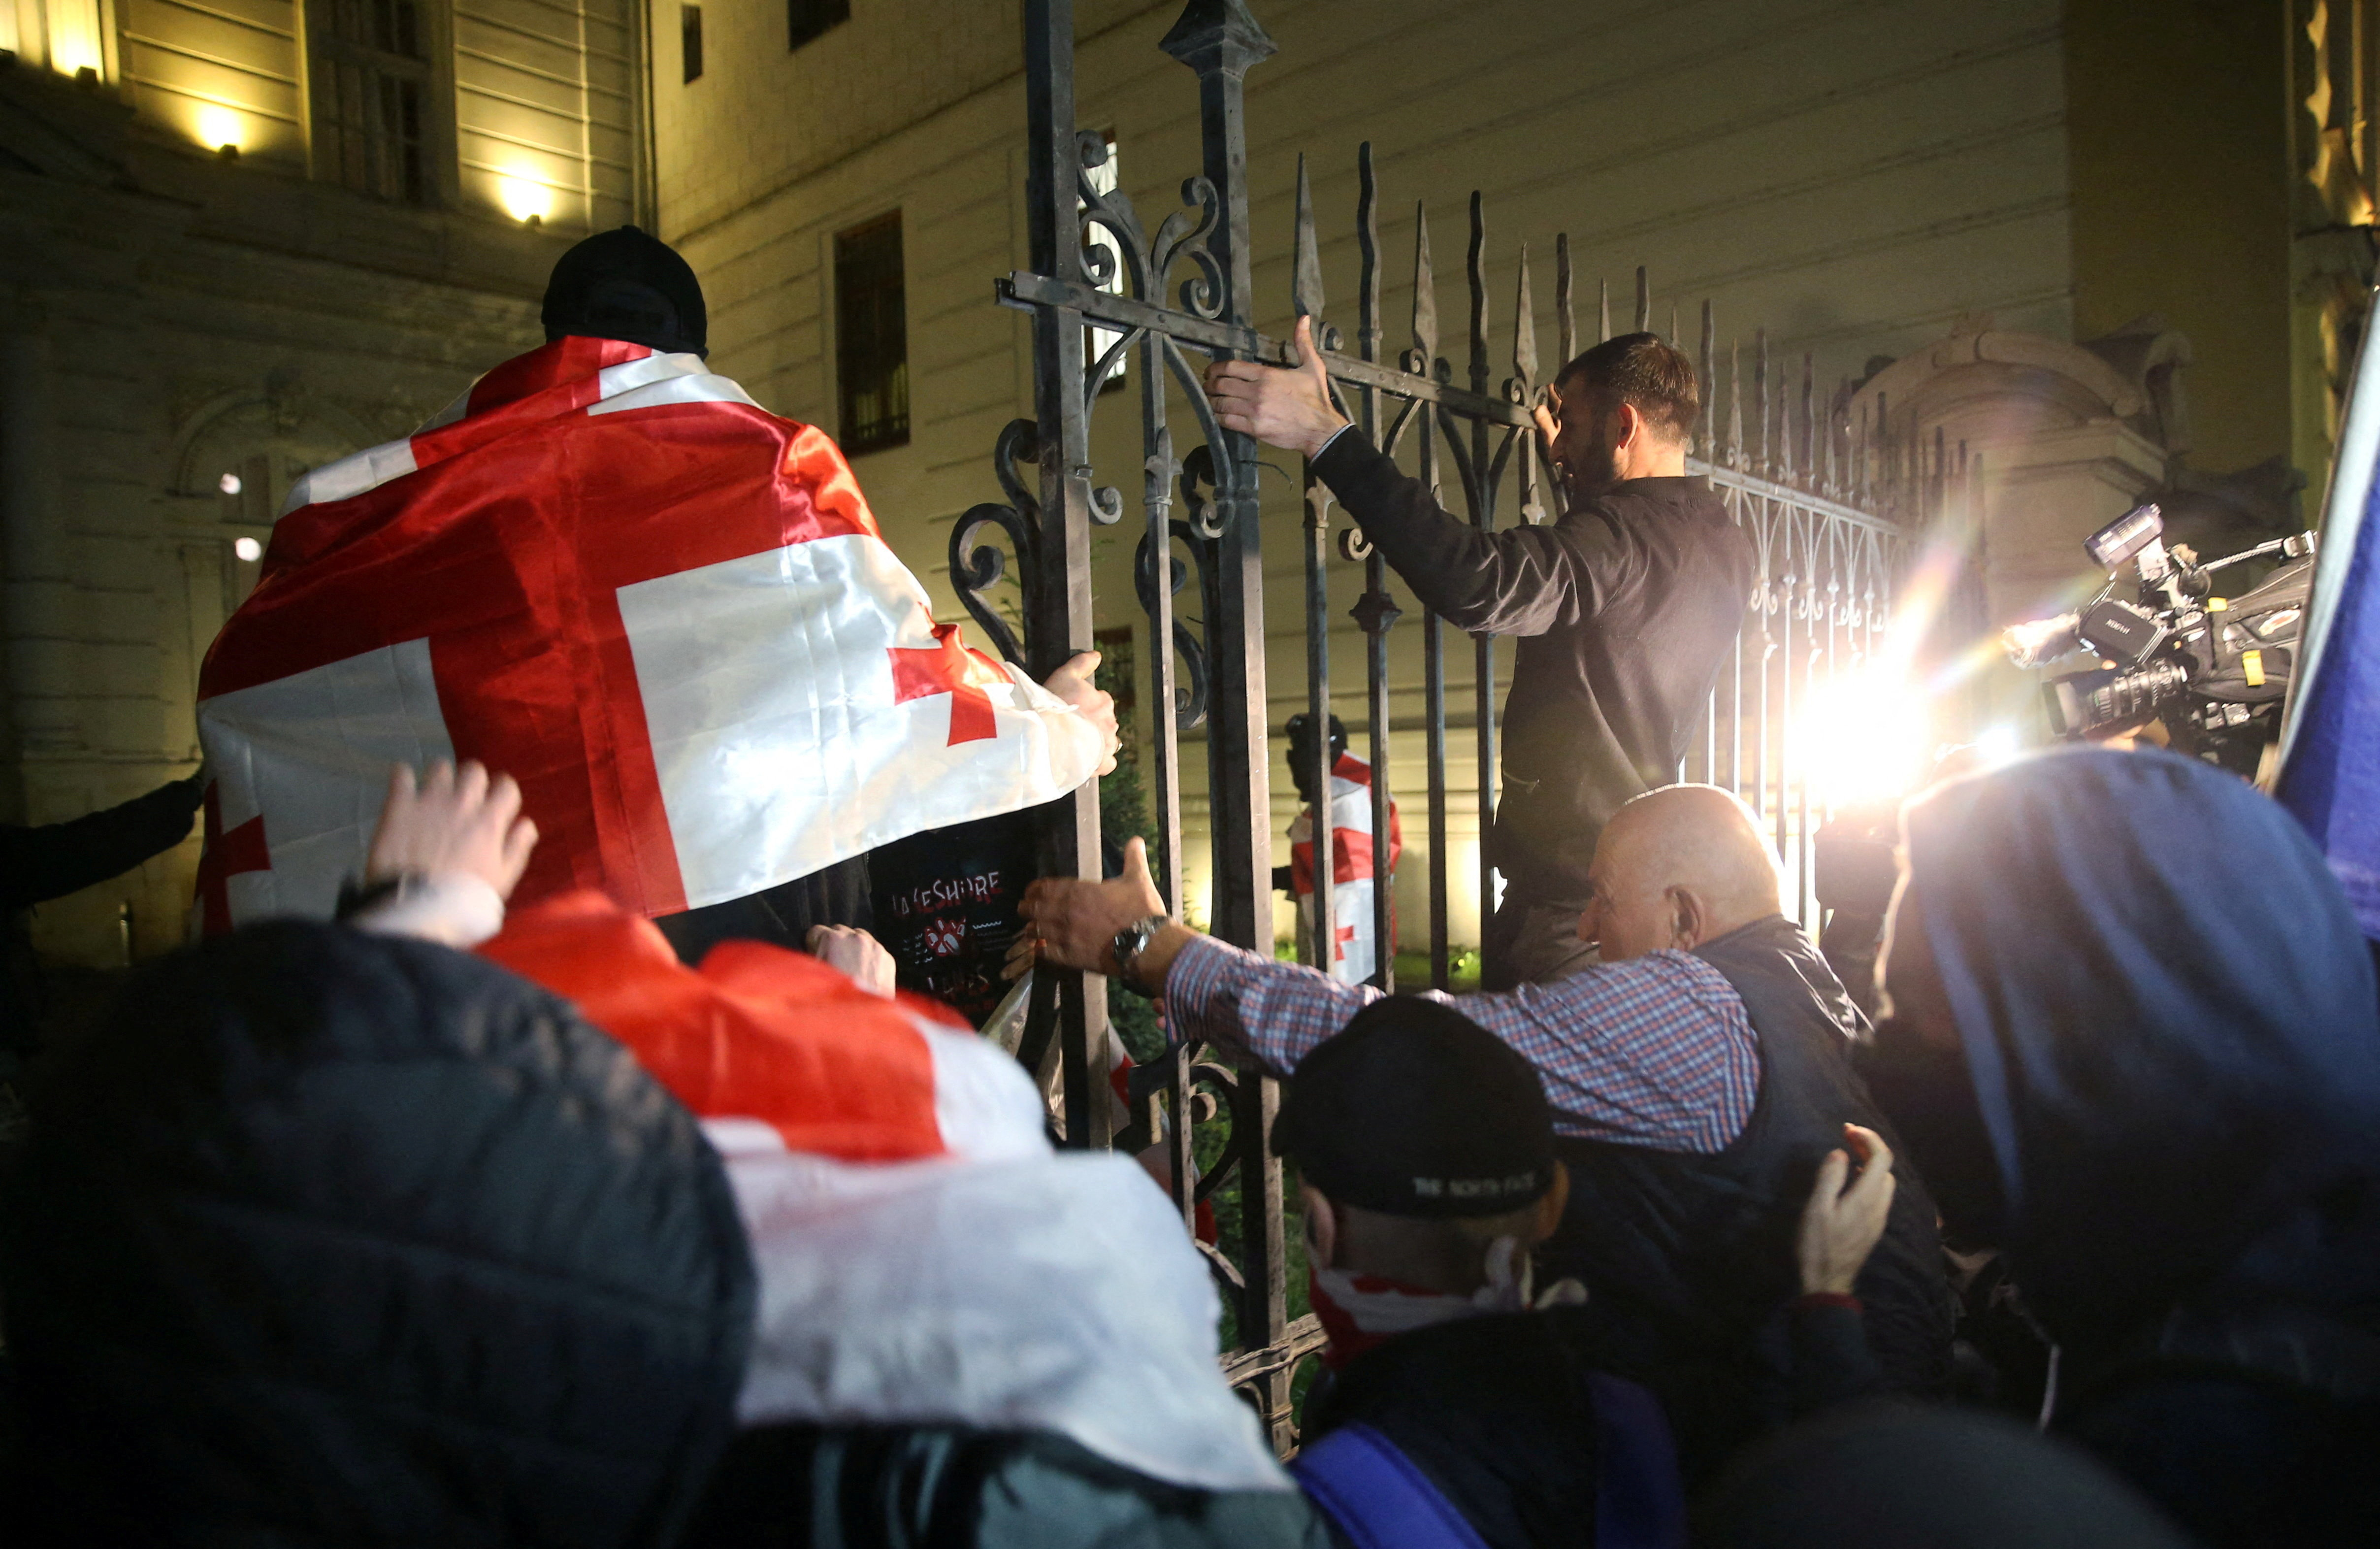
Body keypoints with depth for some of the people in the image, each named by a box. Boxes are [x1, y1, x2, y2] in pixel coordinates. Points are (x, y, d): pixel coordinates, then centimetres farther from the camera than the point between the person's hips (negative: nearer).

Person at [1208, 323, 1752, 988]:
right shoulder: (1727, 546, 11)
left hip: (1570, 894, -10)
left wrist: (1324, 434, -35)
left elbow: (1477, 582, -36)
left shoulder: (1625, 532, -18)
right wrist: (1571, 465, 42)